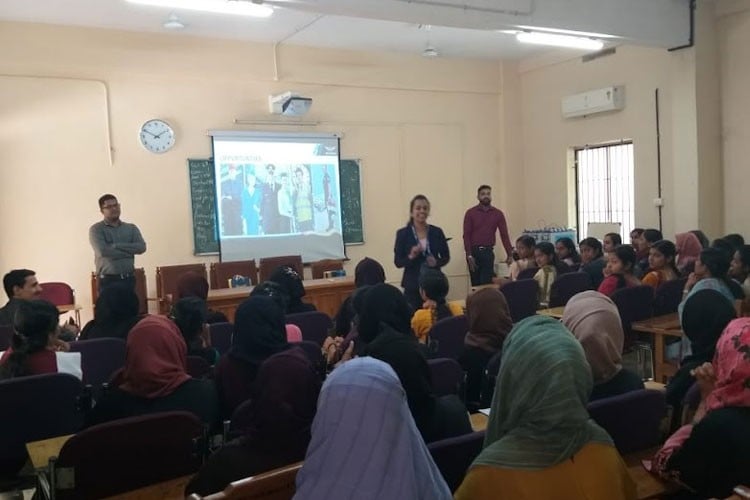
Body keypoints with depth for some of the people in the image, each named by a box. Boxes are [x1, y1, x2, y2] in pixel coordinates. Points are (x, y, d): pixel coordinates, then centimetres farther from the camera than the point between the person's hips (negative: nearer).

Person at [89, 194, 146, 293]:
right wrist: (129, 251, -8)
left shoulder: (131, 228, 11)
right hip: (107, 280, -3)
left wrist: (117, 245, -13)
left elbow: (141, 247, -5)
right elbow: (103, 251, -16)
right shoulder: (96, 229, 0)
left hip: (129, 279, 3)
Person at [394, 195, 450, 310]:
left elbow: (446, 256, 11)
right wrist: (411, 257, -19)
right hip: (412, 285, -2)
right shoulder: (403, 233, -1)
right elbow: (397, 262, -1)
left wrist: (437, 262, -9)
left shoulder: (437, 232, 4)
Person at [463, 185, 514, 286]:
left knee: (487, 284, -4)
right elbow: (466, 235, -5)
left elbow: (504, 235, 0)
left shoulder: (498, 213, 4)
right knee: (476, 284, 6)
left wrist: (510, 254, -8)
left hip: (488, 252, 1)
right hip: (473, 252, -1)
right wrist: (469, 255, -14)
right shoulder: (470, 213, -2)